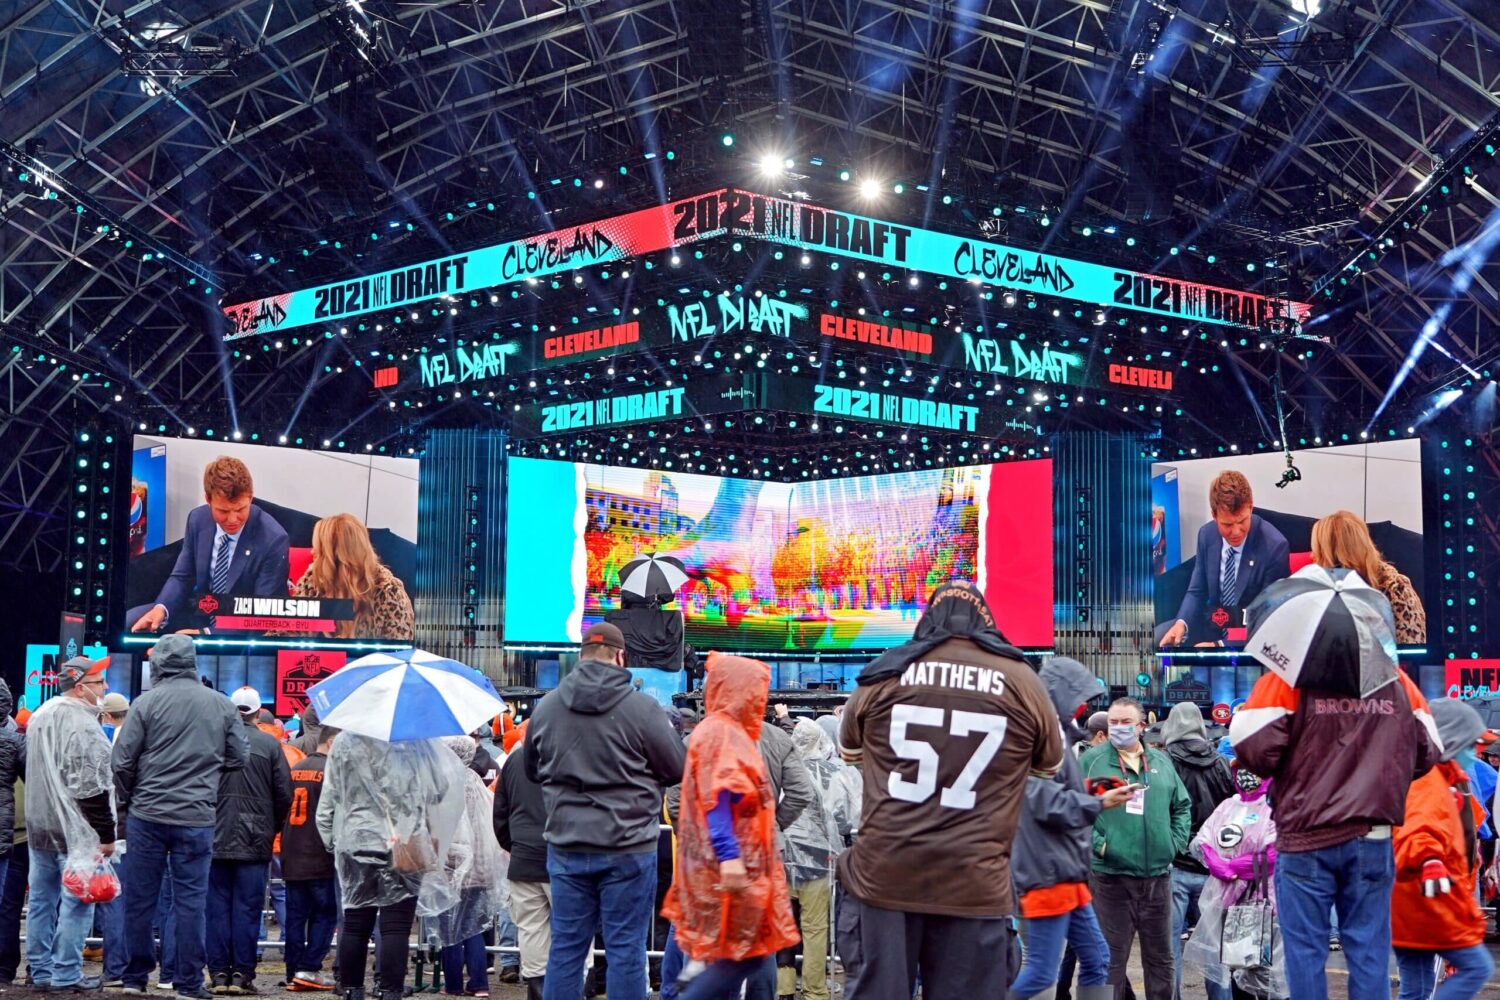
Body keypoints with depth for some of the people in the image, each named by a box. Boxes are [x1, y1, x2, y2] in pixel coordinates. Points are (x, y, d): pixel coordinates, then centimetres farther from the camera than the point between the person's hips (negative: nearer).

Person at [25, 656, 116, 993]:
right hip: (75, 829, -9)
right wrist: (106, 835, -15)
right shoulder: (82, 725, -18)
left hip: (39, 826, 9)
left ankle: (41, 971, 19)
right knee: (76, 901, -4)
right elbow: (92, 788, -20)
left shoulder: (40, 716, 12)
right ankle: (65, 975, -3)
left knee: (42, 899, 13)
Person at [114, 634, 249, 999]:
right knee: (190, 901, 5)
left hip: (147, 815, -1)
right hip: (197, 819, 1)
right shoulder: (222, 705, 1)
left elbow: (123, 761, -5)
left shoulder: (146, 703, -5)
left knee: (140, 898, 9)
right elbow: (238, 758, 6)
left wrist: (125, 801, 11)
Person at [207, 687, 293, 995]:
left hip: (216, 839, 1)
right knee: (247, 908, 3)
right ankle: (242, 974, 3)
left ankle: (219, 973, 7)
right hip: (255, 841, -1)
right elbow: (284, 794, -2)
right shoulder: (270, 745, -3)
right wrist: (272, 829, 13)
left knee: (218, 907, 7)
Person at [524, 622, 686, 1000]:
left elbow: (531, 768, 16)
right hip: (628, 847, -4)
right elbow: (677, 768, -2)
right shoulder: (642, 707, -12)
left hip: (566, 846, 4)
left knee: (565, 947, 10)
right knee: (625, 950, 2)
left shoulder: (546, 706, 1)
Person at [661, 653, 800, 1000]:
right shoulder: (719, 732, -13)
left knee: (757, 958, 9)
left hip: (743, 867, 10)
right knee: (738, 958, -8)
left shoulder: (732, 733, 18)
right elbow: (716, 800, -23)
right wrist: (729, 857, -30)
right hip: (731, 867, -10)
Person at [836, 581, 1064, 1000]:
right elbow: (1050, 764, 20)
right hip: (974, 886, 0)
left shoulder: (885, 673, 4)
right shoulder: (1020, 680, 2)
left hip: (882, 876, 1)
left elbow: (849, 750, 23)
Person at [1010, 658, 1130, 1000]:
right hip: (1049, 873, -11)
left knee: (1096, 960, 15)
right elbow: (1047, 803, -22)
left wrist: (1095, 795, 7)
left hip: (1066, 873, 11)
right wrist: (1100, 802, -13)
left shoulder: (1056, 734, 18)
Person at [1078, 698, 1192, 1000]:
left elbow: (1182, 806, 19)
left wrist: (1176, 842, 6)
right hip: (1111, 876, -4)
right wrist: (1097, 843, -14)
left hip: (1158, 875, 4)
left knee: (1161, 957, 14)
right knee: (1112, 959, 3)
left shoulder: (1161, 761, 12)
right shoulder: (1091, 760, -2)